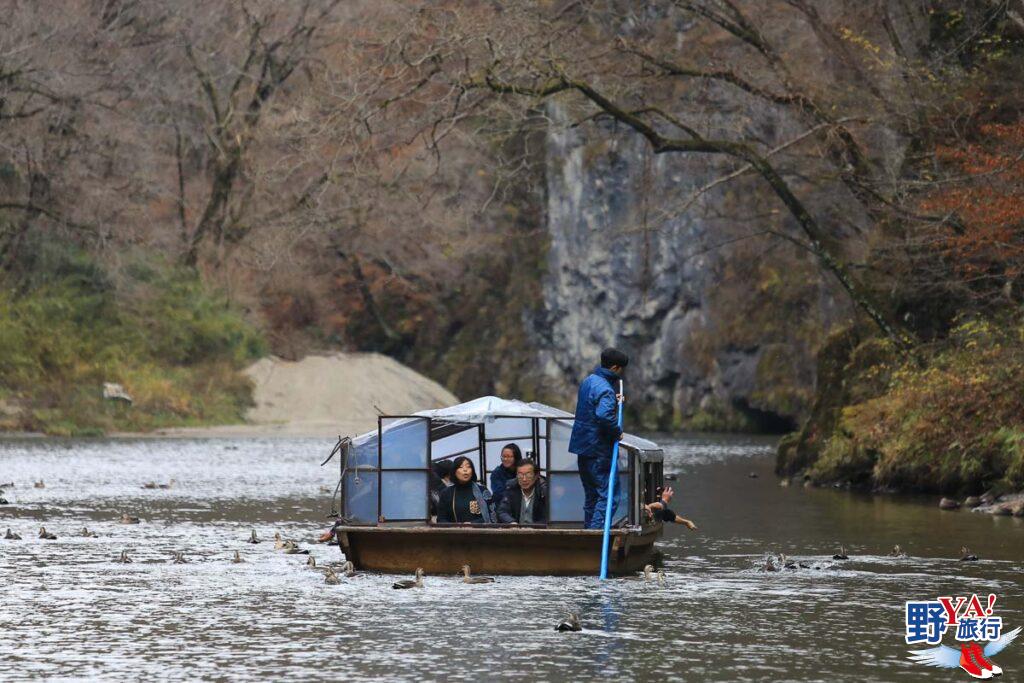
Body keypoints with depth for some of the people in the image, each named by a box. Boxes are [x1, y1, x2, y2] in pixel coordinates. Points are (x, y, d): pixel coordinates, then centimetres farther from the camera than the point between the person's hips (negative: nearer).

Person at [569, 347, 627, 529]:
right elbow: (604, 415, -35)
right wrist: (617, 432, -19)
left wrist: (614, 401, 17)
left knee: (592, 494, 18)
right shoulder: (605, 389, -18)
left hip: (583, 448, 10)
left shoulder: (589, 381, 12)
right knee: (609, 495, -9)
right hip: (599, 450, -10)